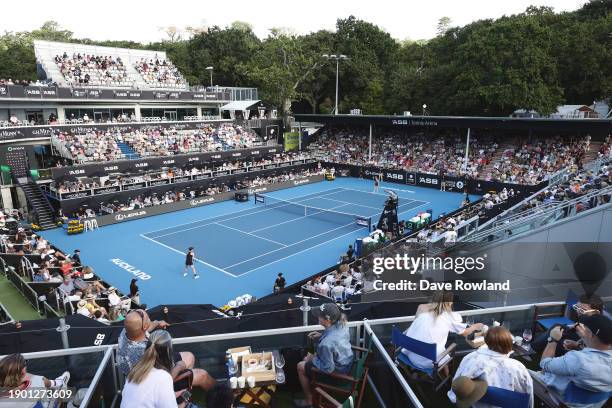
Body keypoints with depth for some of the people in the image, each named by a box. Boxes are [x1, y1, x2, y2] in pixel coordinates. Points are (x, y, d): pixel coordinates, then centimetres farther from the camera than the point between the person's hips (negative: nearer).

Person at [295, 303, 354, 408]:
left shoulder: (326, 344, -38)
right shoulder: (341, 325, -15)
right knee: (310, 357, 26)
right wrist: (321, 335, 0)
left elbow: (328, 368, -27)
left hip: (337, 373, -7)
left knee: (301, 366, 12)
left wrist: (313, 359, -12)